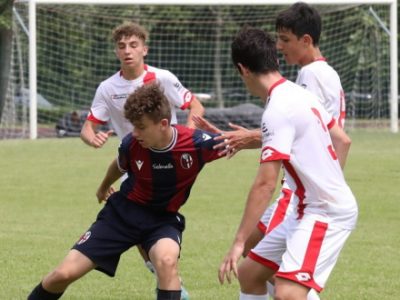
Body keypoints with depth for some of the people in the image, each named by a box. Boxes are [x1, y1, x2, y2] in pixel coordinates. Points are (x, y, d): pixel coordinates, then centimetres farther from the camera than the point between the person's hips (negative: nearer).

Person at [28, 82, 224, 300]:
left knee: (167, 260, -38)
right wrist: (103, 187, 27)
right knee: (65, 273, -4)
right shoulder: (131, 144, -18)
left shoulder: (195, 143, -26)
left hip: (163, 218, -2)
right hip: (124, 211, 2)